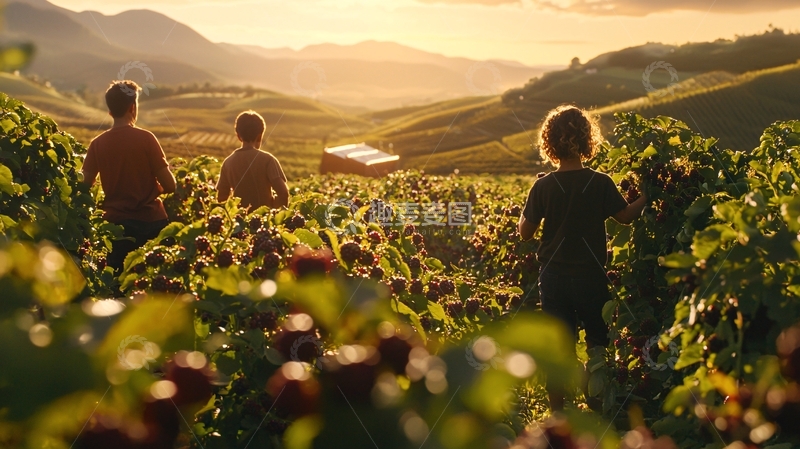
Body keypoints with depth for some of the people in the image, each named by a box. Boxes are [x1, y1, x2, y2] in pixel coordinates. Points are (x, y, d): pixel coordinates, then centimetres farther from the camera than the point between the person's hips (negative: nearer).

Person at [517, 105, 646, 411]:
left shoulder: (543, 186, -9)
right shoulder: (600, 183, -10)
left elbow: (525, 232, -2)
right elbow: (626, 216, 5)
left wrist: (525, 210, 17)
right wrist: (648, 195, 21)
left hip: (554, 279, 0)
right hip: (592, 278, 0)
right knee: (598, 346, 16)